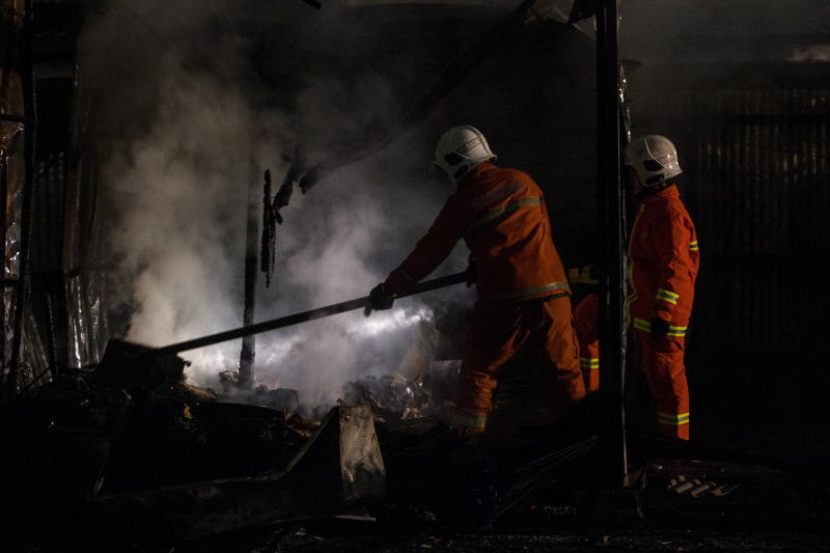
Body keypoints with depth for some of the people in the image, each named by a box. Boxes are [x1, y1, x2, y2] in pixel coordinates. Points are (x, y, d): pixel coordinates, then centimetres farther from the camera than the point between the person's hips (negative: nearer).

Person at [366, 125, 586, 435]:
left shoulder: (463, 202, -1)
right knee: (564, 370, 10)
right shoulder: (522, 181, 11)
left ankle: (467, 433, 6)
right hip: (551, 289, 3)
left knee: (478, 371, 9)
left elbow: (429, 253, 5)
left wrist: (390, 288, 16)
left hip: (502, 298, -3)